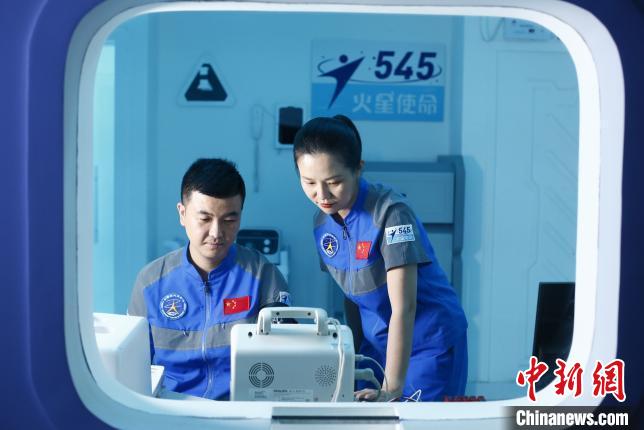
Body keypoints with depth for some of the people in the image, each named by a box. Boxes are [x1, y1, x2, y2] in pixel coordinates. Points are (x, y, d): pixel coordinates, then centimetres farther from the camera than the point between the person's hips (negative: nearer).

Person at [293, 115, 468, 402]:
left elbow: (403, 307, -29)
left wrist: (392, 388, -33)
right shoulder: (323, 222, -4)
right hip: (377, 343, 6)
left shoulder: (390, 212, -24)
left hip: (429, 340, -6)